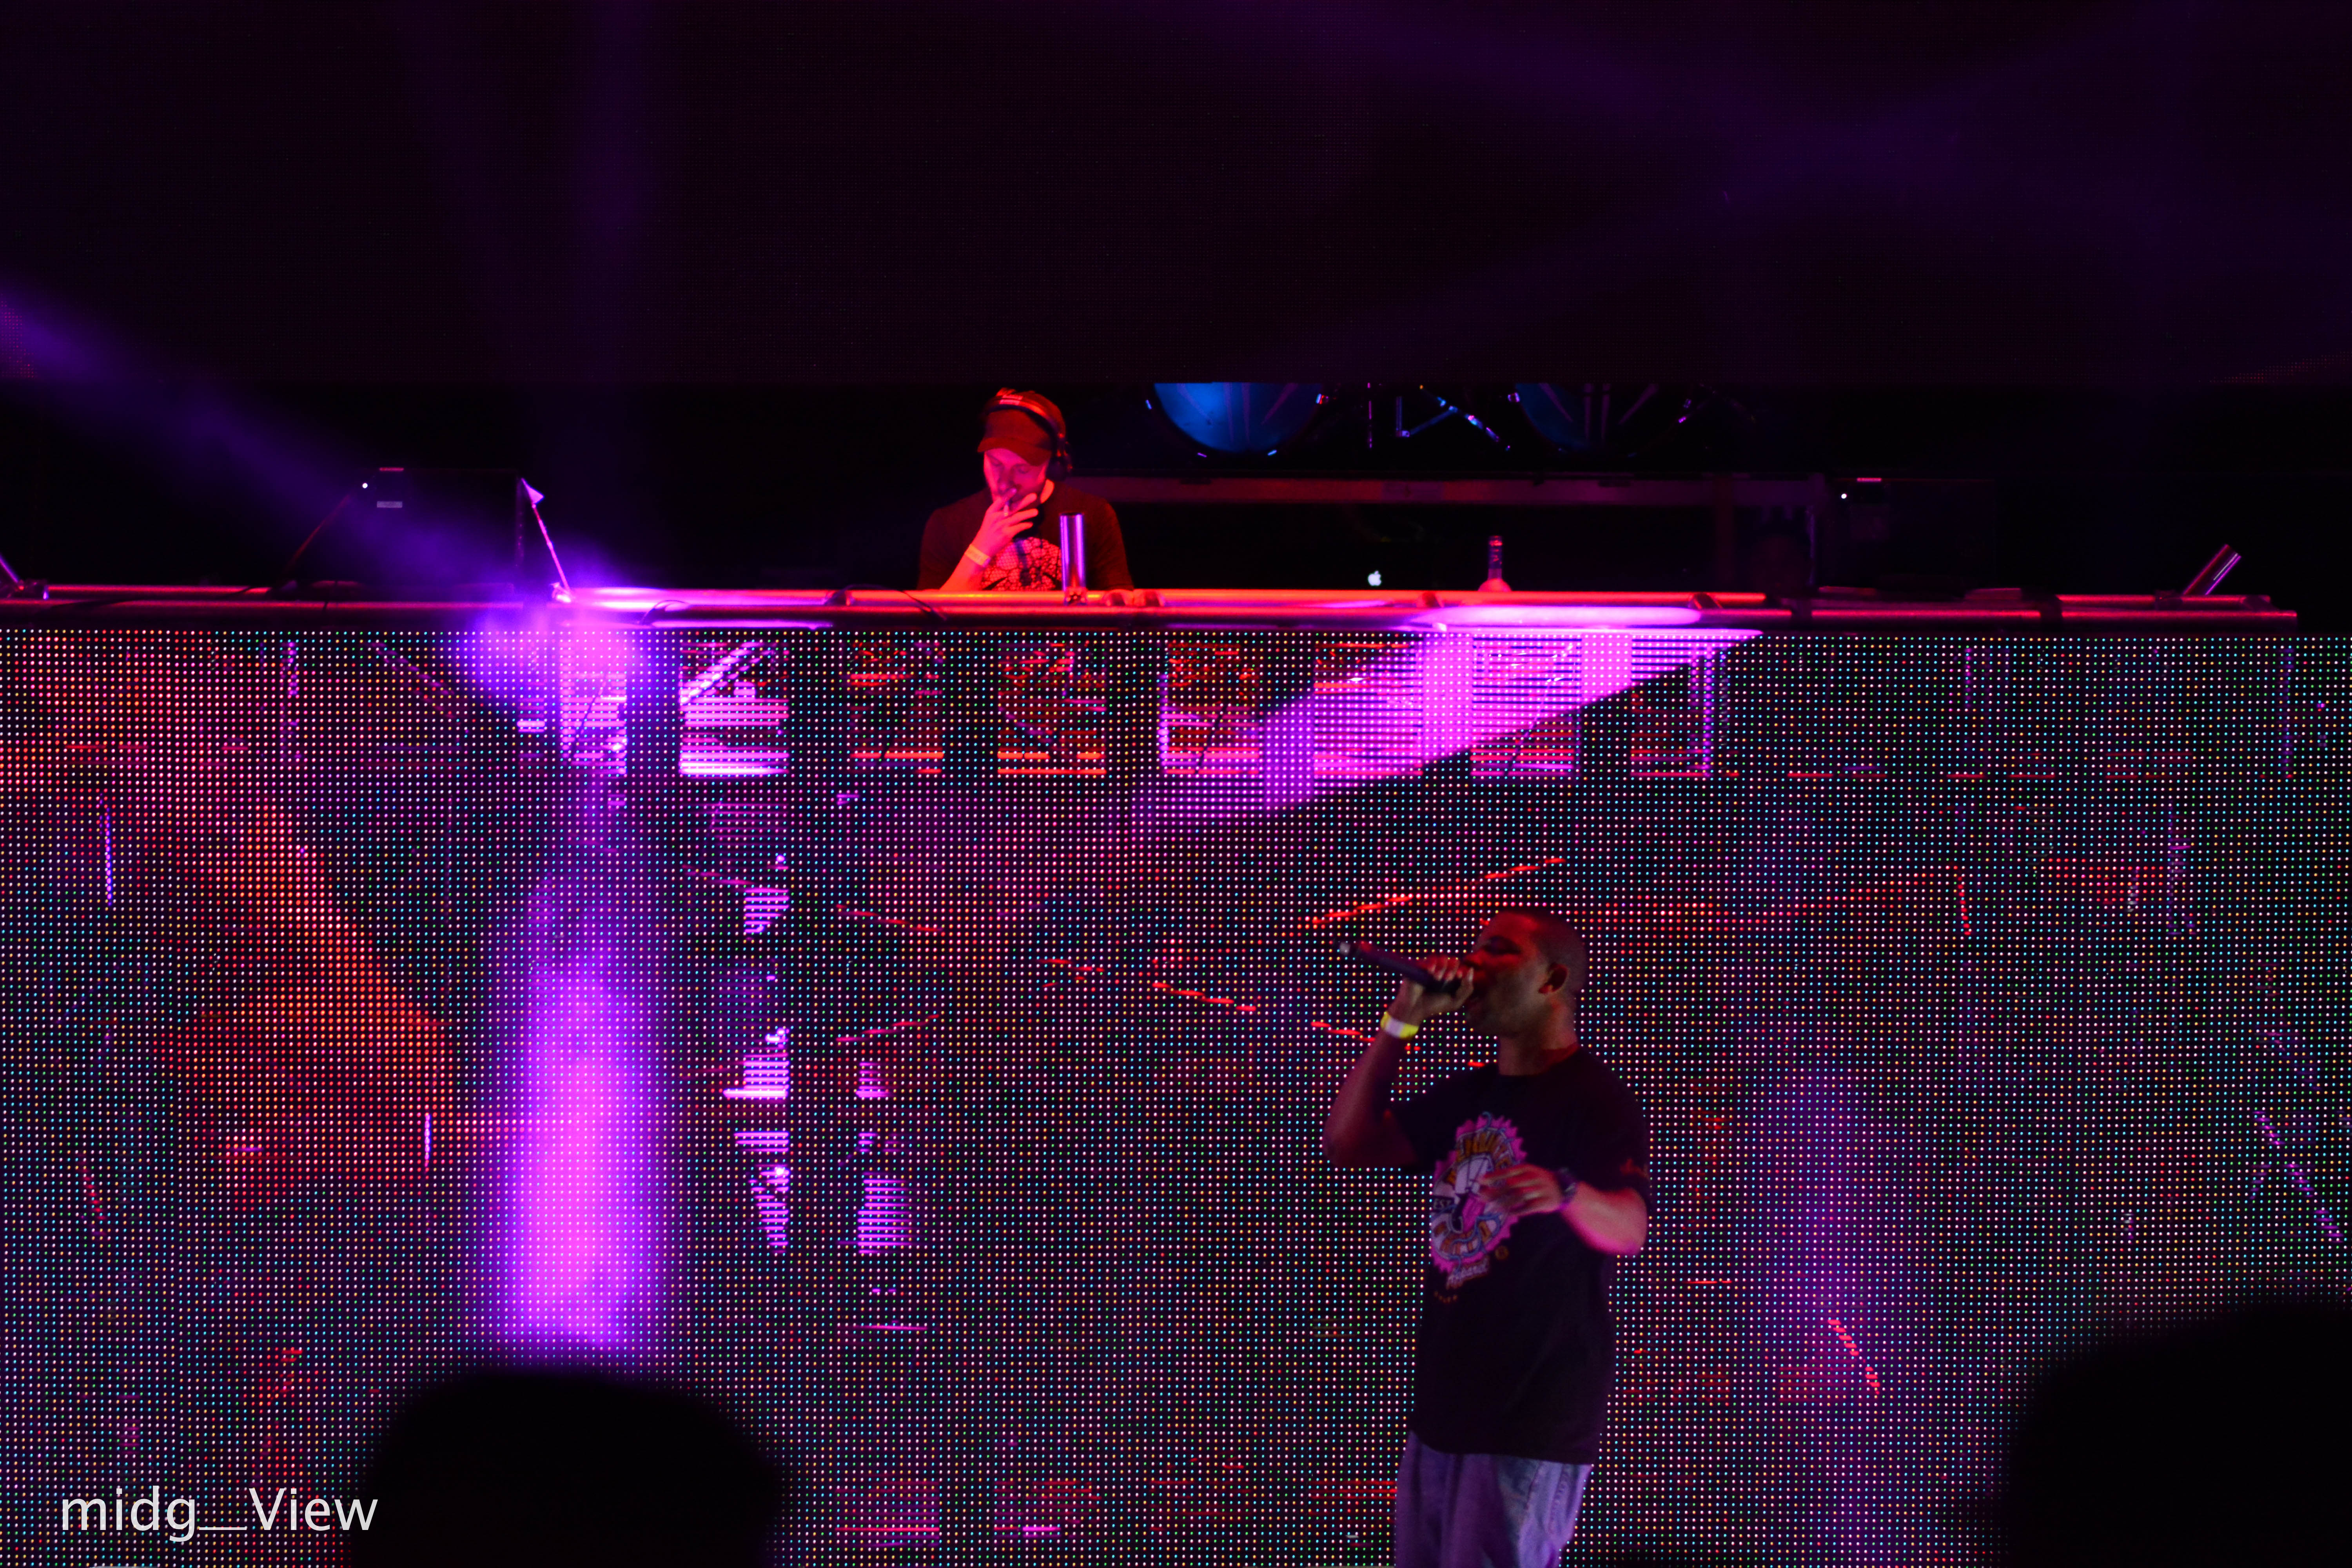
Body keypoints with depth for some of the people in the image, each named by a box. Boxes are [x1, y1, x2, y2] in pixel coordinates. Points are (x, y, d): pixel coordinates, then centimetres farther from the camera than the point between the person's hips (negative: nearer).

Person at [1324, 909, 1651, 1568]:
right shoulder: (1469, 1097, 15)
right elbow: (1348, 1143, 14)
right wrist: (1400, 1023, 6)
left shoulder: (1592, 1099, -11)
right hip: (1443, 1411, 9)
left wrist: (1564, 1194, -49)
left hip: (1534, 1418, -9)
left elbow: (1629, 1228, -26)